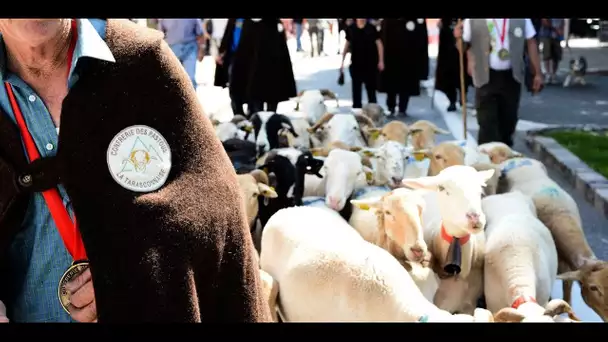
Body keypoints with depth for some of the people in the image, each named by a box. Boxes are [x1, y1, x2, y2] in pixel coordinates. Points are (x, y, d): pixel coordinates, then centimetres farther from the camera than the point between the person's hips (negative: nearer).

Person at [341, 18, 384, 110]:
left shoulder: (371, 28, -5)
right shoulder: (351, 29, -1)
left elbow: (379, 44, -2)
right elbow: (347, 45, 9)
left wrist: (381, 61, -7)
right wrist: (342, 61, 9)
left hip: (370, 64, -1)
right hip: (356, 64, 1)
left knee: (371, 88, 6)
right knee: (356, 88, 6)